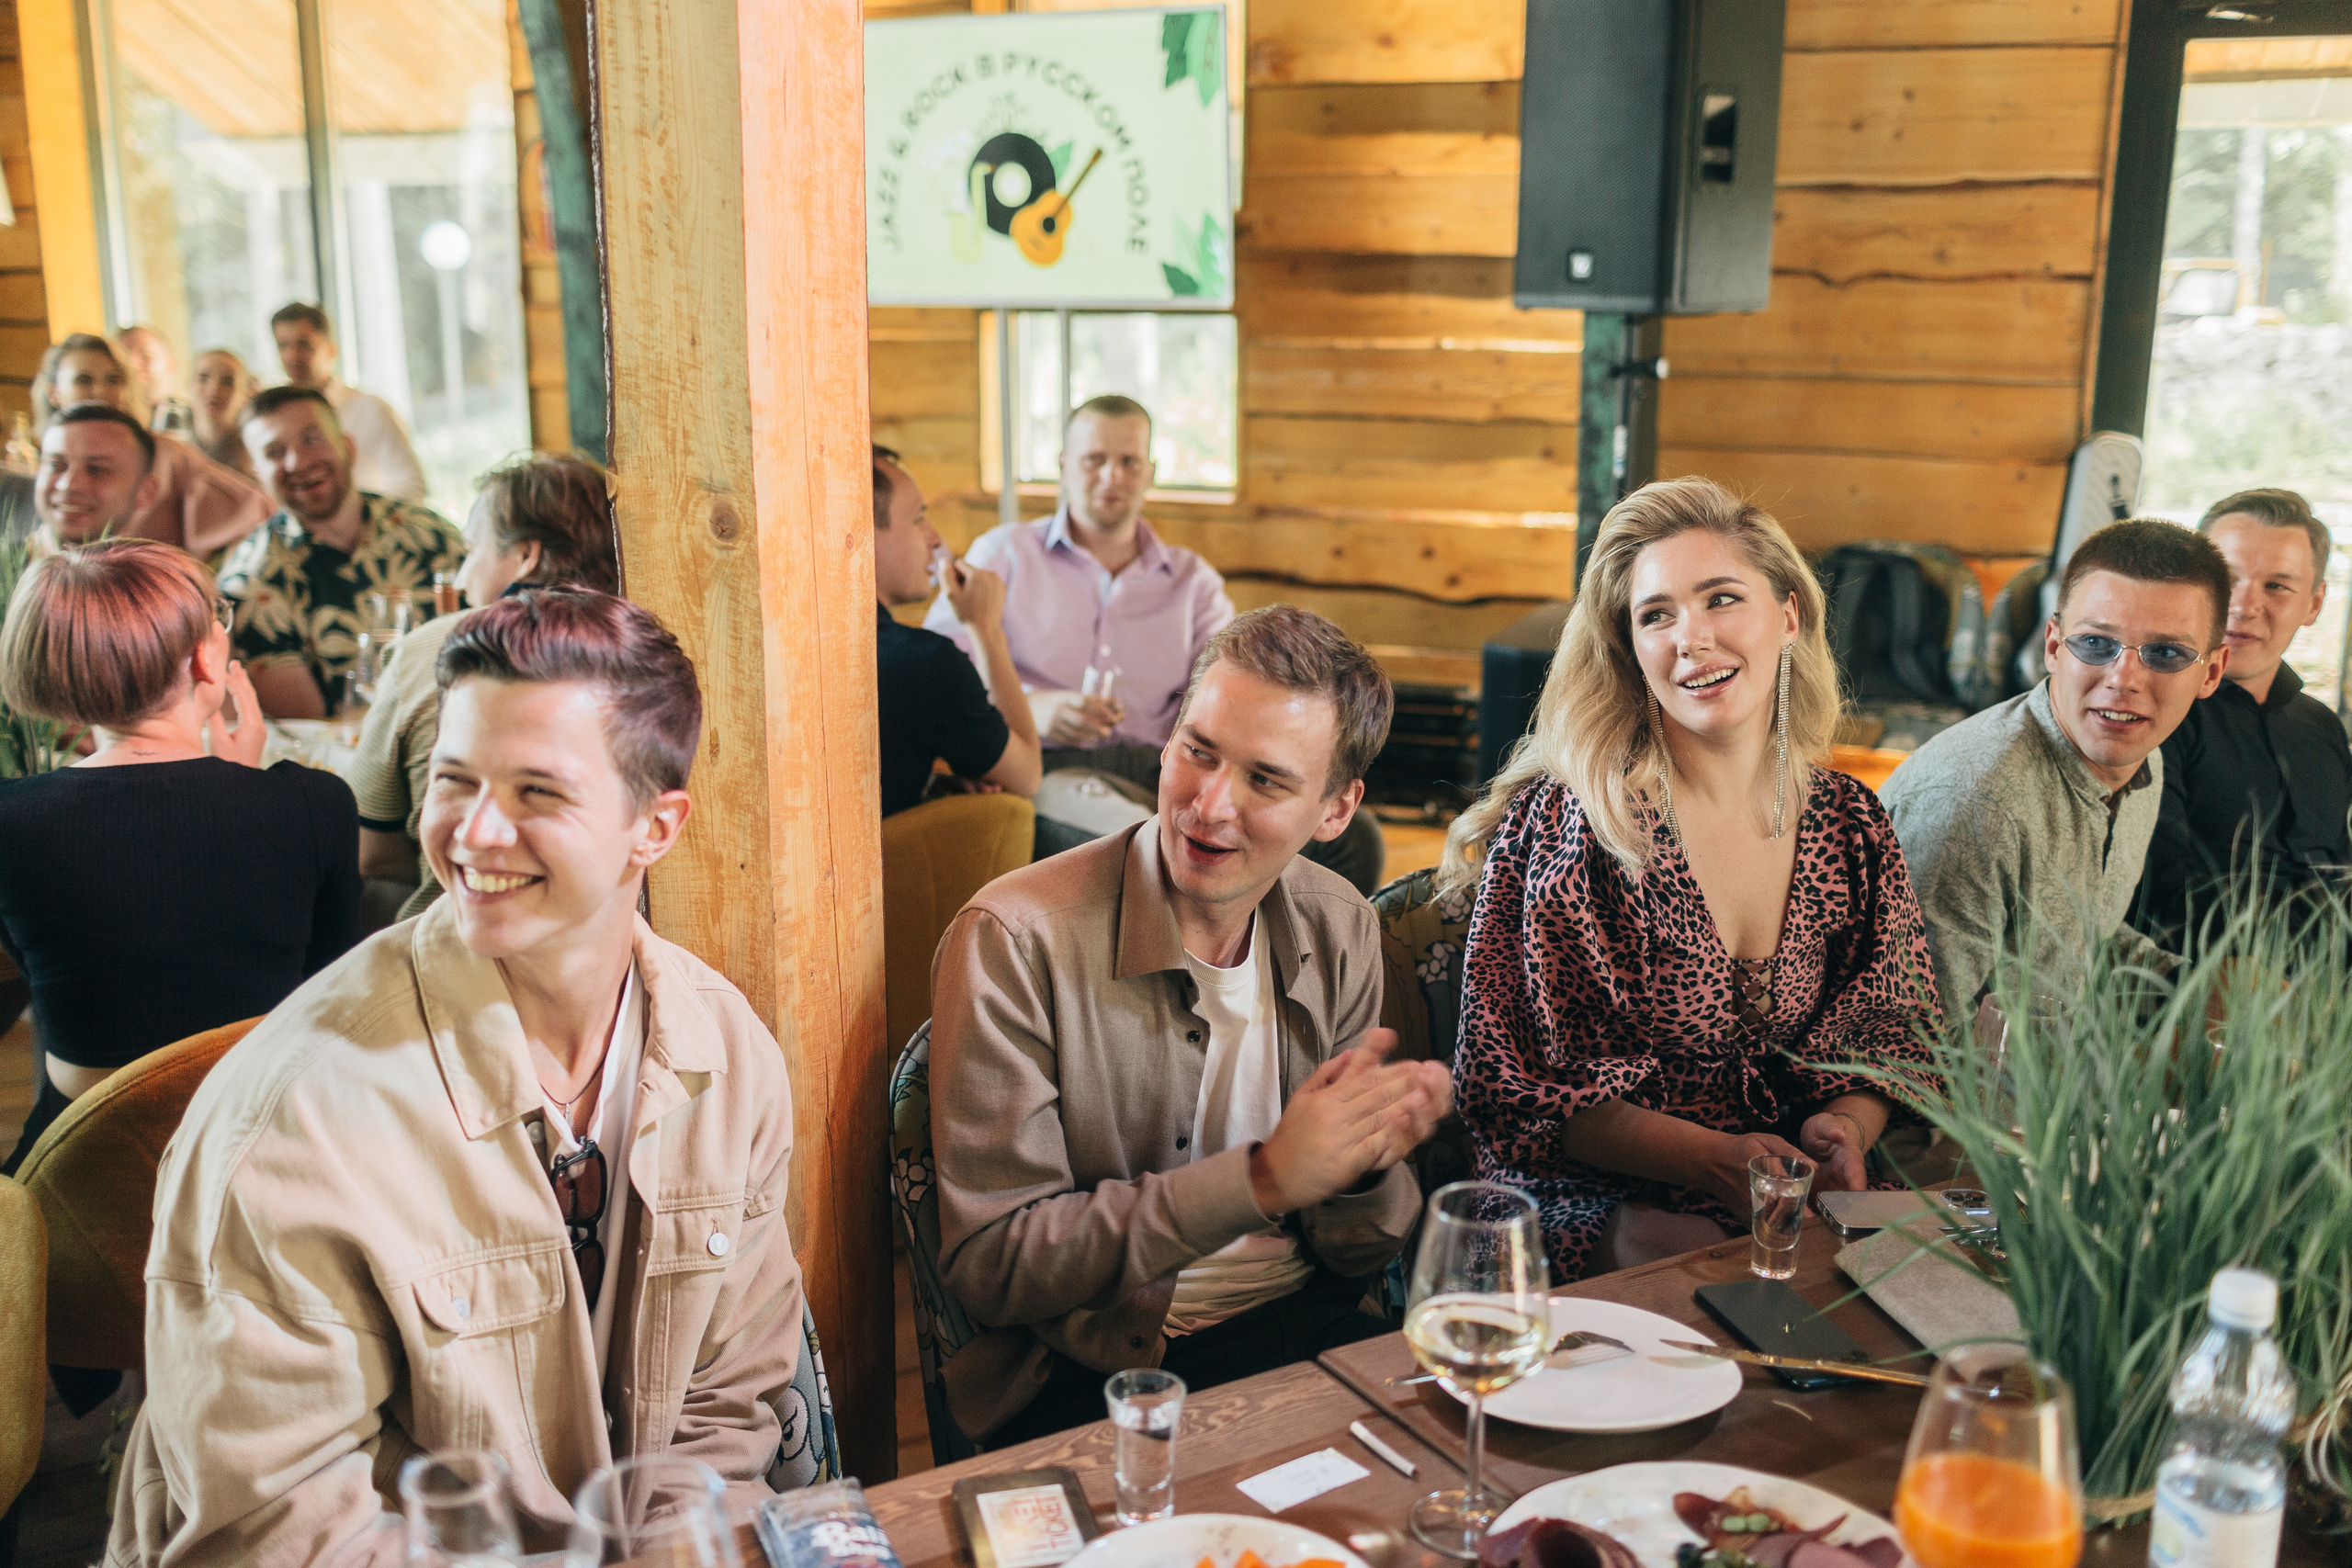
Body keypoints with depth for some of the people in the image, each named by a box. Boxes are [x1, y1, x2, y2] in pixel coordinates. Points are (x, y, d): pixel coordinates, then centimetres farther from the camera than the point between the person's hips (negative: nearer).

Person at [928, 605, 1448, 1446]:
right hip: (1093, 1376, -5)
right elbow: (989, 1263, -16)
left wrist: (1366, 1166, -16)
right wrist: (1262, 1178, -22)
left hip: (1310, 1331, 6)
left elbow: (1351, 1253, 9)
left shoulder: (1340, 930, 4)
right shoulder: (1014, 940, -14)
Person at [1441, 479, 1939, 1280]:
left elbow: (1895, 1030, 15)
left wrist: (1848, 1125, -9)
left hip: (1792, 1190, 6)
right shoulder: (1565, 820, -11)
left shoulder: (1848, 822, 5)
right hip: (1602, 1199, -6)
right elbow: (1509, 1080, -10)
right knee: (1688, 1257, -35)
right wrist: (1712, 1158, -20)